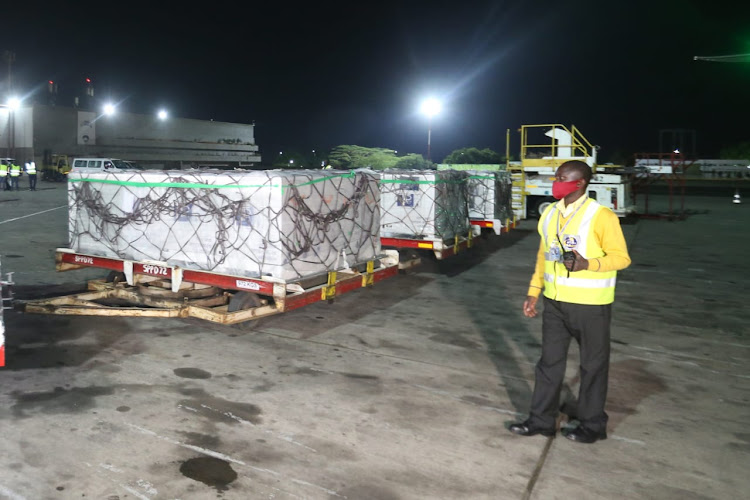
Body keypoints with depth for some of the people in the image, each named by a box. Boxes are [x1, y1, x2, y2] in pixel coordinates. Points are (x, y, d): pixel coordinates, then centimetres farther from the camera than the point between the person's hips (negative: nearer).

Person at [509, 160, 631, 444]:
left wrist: (588, 264, -29)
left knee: (593, 364, 9)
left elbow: (621, 257, -12)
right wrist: (533, 292, 14)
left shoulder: (600, 216, -14)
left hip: (590, 304, -6)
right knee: (550, 361, 12)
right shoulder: (549, 215, 7)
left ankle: (592, 425, 25)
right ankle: (542, 420, 23)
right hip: (555, 302, 6)